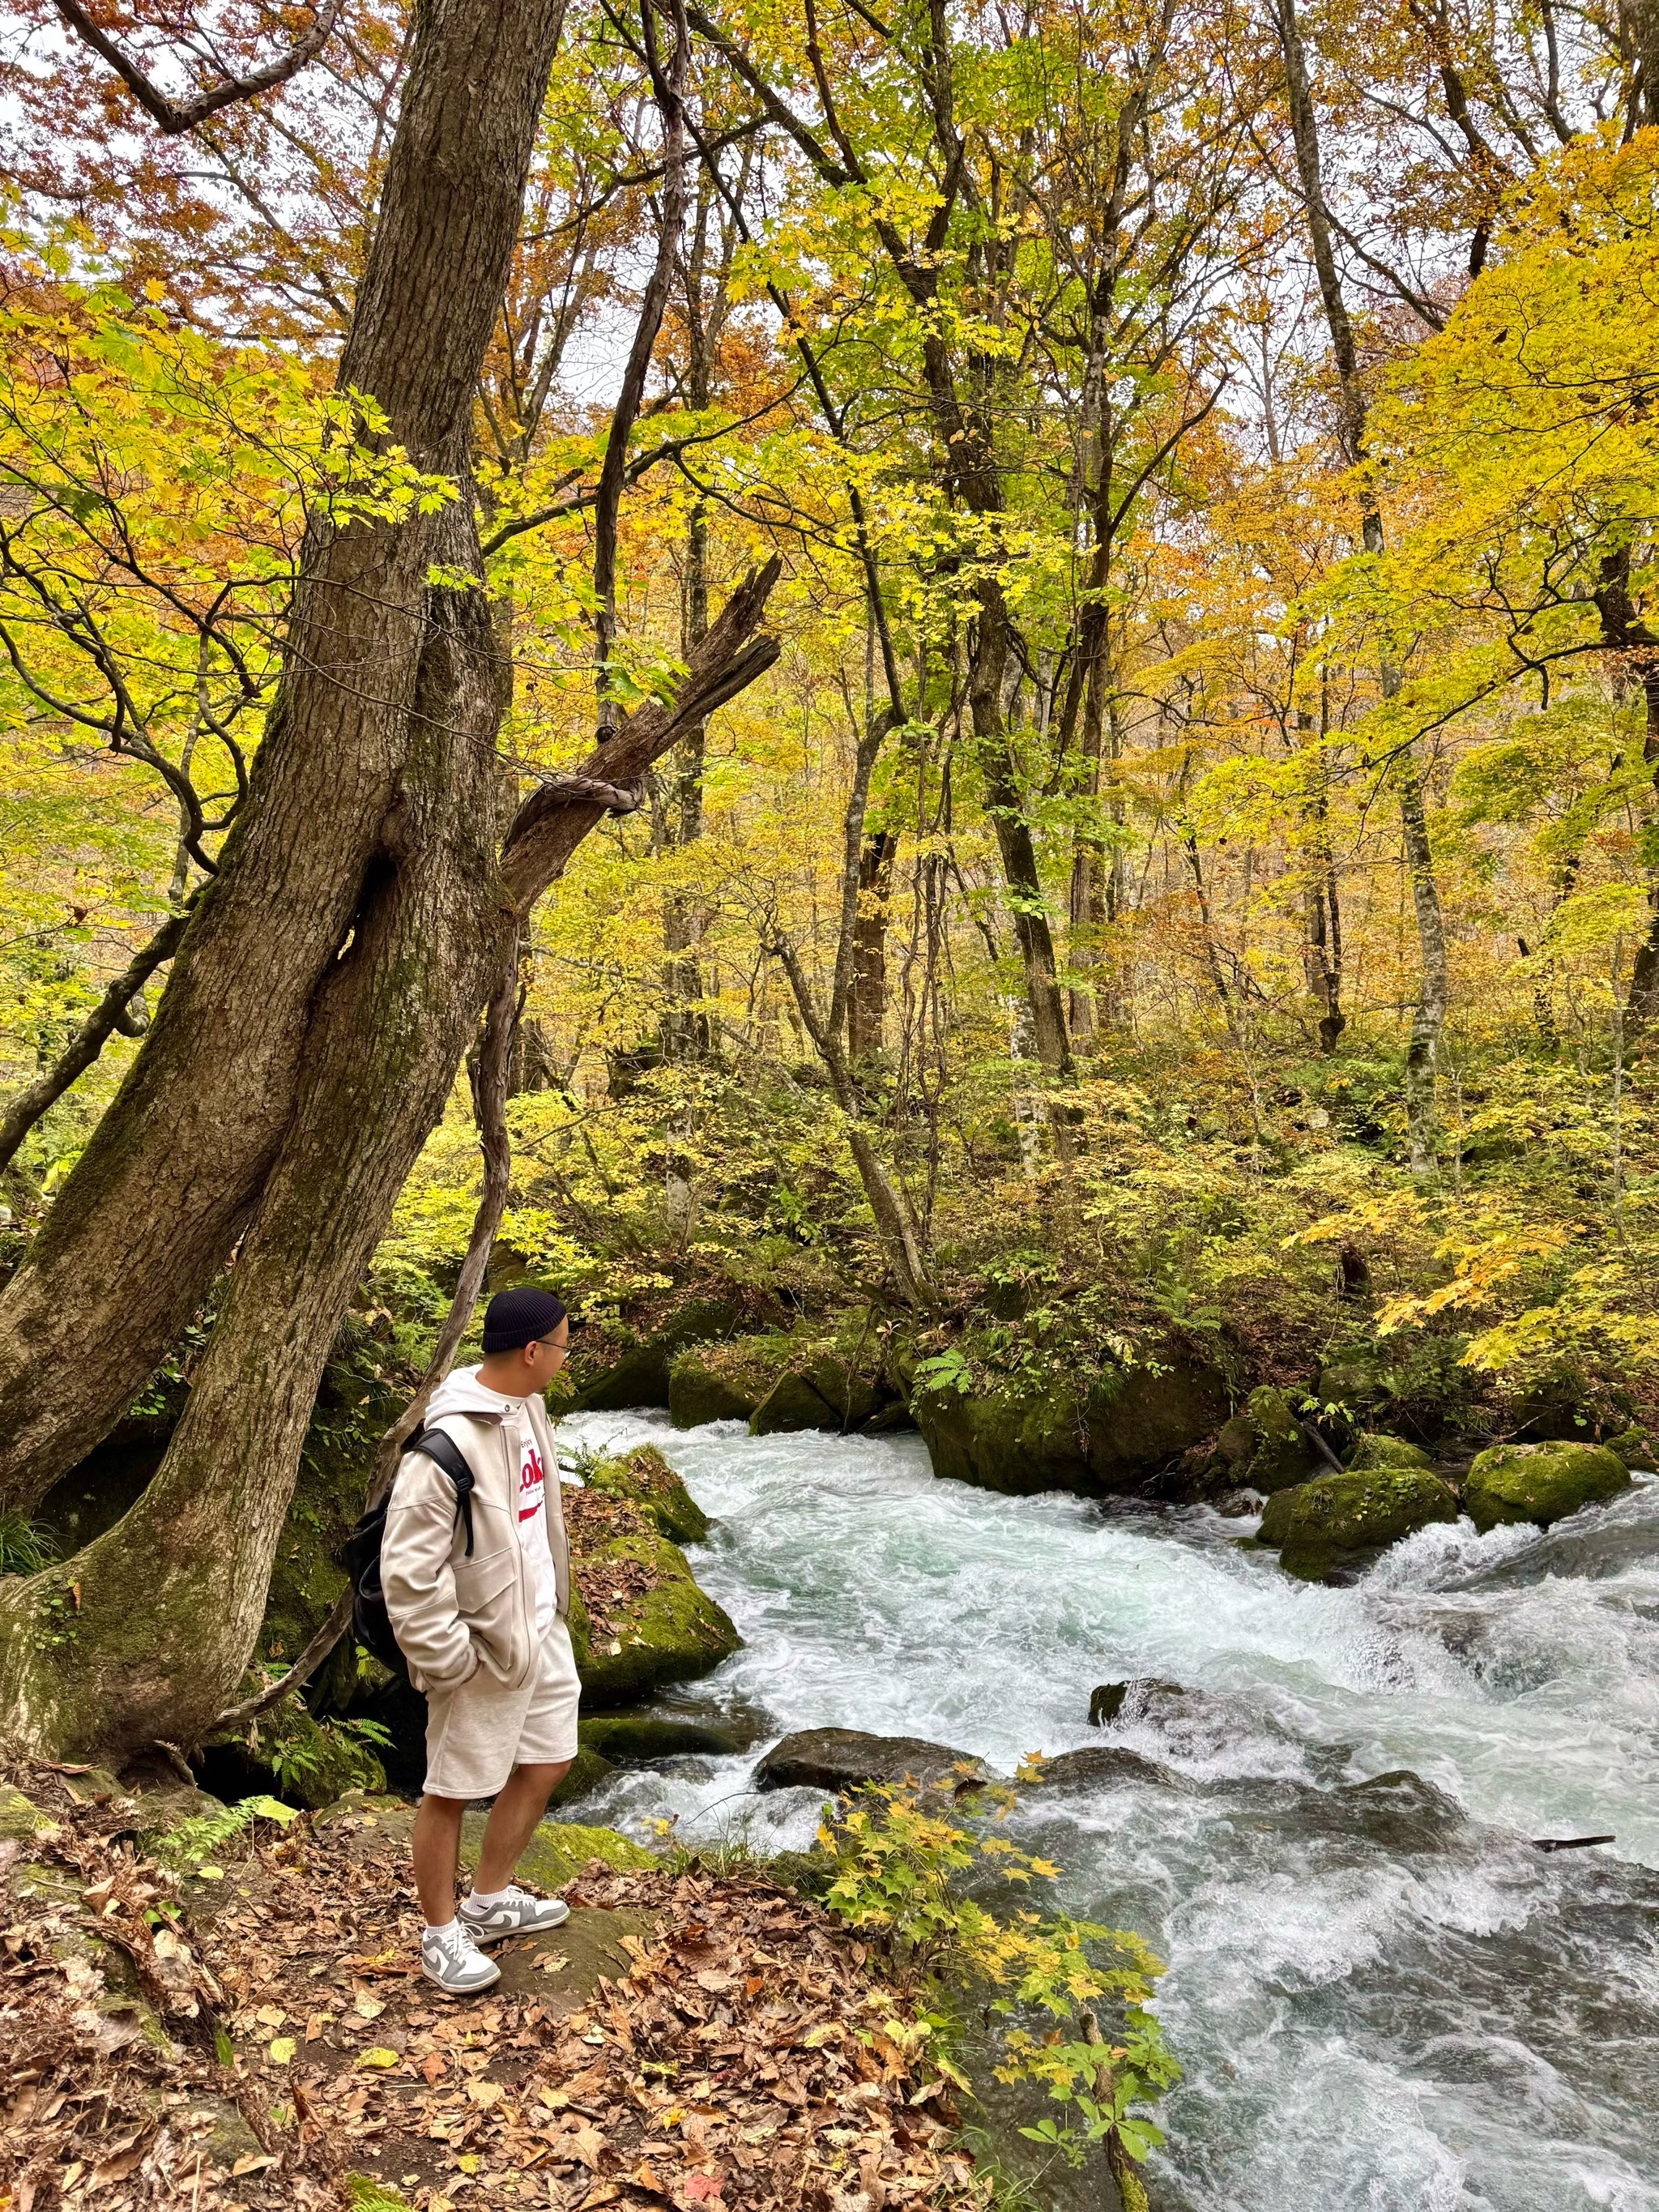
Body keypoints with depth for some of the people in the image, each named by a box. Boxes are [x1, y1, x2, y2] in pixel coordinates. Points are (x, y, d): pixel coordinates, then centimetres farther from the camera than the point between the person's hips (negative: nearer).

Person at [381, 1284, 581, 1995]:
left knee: (547, 1762, 21)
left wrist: (551, 1606, 17)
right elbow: (408, 1568, -26)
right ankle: (442, 1934, 34)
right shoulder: (449, 1445, -29)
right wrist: (447, 1659, -20)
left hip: (540, 1630, 9)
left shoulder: (525, 1407, -1)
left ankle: (489, 1902, 42)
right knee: (452, 1792, 12)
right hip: (483, 1649, -9)